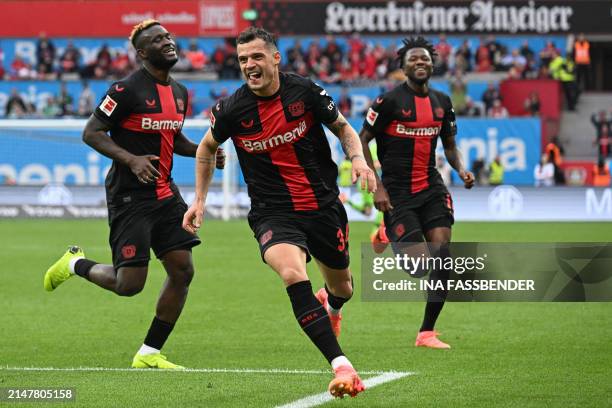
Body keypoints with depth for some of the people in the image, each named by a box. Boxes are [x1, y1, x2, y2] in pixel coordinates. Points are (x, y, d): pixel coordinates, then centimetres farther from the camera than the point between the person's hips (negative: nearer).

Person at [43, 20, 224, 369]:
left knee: (183, 271, -1)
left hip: (165, 193, 8)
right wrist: (131, 159, -25)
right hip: (129, 196, -8)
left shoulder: (179, 92, 11)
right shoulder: (128, 89, -14)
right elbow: (91, 133, -13)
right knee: (130, 284, -9)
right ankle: (76, 264, 23)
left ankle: (149, 354, 11)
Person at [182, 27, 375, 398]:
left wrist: (358, 159, -14)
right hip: (273, 212, -2)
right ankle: (342, 366, -32)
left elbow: (344, 129, 6)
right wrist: (200, 200, 11)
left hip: (323, 205, 2)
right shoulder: (232, 109, -9)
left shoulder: (305, 92, -9)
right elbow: (208, 148, 12)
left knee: (341, 285, 18)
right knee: (292, 273, -31)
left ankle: (331, 305, 61)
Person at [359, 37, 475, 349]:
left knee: (442, 250, -13)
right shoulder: (389, 101, -8)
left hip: (430, 186, 5)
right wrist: (377, 187, -12)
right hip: (397, 191, -5)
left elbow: (449, 145, 22)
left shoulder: (442, 102, 9)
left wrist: (461, 170, 1)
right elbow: (361, 142, -6)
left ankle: (427, 332, -2)